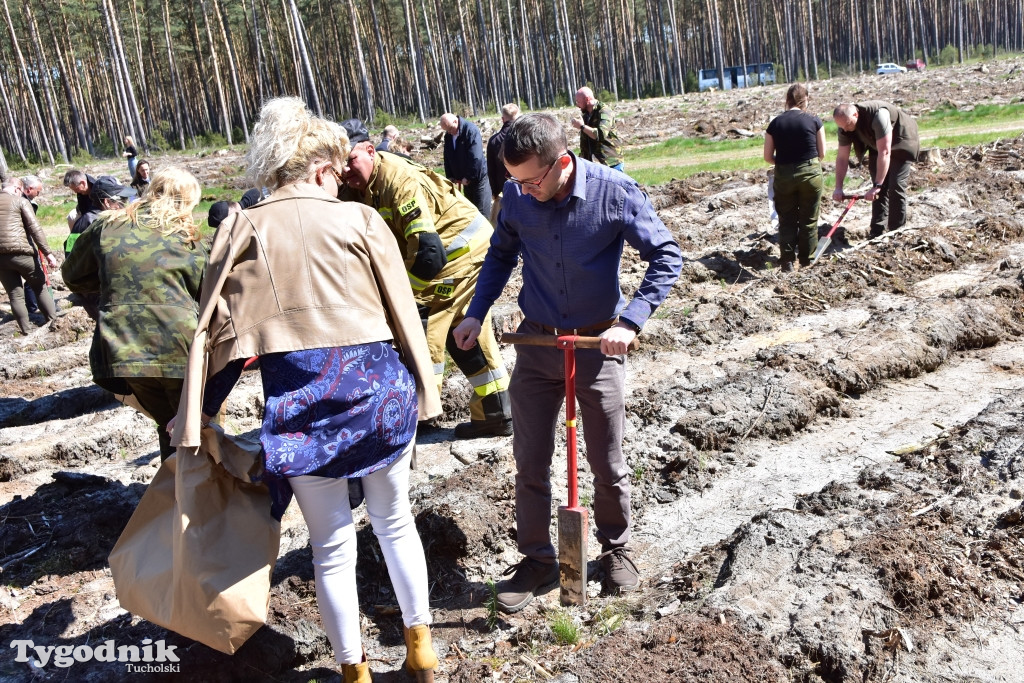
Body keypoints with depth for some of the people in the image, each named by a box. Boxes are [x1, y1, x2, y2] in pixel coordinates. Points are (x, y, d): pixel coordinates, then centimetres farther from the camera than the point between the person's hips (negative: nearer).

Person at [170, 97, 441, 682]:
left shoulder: (243, 229, 5)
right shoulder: (359, 219, 2)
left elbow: (216, 329, 2)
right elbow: (402, 311, 1)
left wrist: (195, 418, 7)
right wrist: (422, 391, 9)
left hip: (298, 399, 0)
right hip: (378, 384, 0)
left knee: (332, 541, 14)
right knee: (395, 518, 20)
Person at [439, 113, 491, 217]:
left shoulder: (471, 130, -18)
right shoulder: (448, 136, 4)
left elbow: (476, 158, -24)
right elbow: (447, 158, 10)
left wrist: (468, 177, -21)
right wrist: (451, 177, 0)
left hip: (478, 177, -7)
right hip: (466, 178, 7)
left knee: (482, 212, -4)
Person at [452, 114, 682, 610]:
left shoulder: (614, 192, -17)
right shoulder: (516, 196, -8)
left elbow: (666, 257, -11)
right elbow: (501, 254, 11)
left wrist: (630, 321, -21)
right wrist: (476, 313, 2)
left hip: (598, 345, -2)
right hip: (536, 344, 3)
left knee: (607, 463, 11)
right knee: (529, 461, 8)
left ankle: (615, 549, 36)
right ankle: (536, 560, 28)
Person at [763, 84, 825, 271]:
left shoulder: (775, 123, 0)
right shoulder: (814, 121, -3)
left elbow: (768, 157, 1)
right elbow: (822, 153, 2)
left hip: (783, 176, 1)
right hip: (811, 173, -1)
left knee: (787, 219, 11)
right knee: (808, 218, 12)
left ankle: (787, 260, 8)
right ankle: (806, 258, 21)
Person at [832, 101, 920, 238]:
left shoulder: (878, 115, -41)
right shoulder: (845, 126, -20)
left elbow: (884, 152, -42)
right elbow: (842, 158, -15)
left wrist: (876, 186, -44)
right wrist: (838, 188, -22)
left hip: (900, 143, -6)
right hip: (877, 146, 6)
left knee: (896, 185, -12)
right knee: (879, 189, 0)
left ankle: (896, 230, -3)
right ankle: (877, 231, 4)